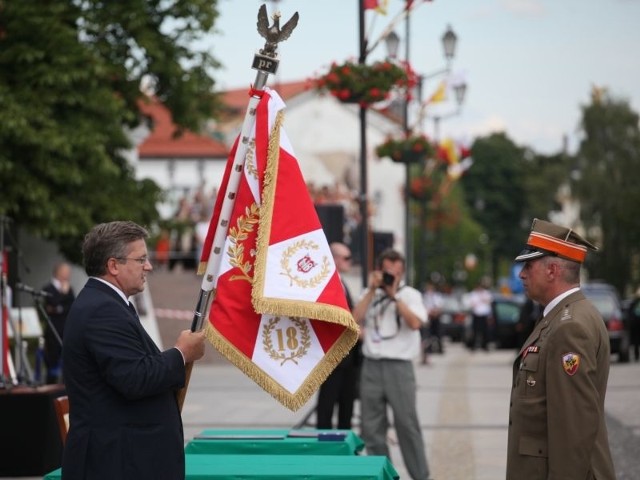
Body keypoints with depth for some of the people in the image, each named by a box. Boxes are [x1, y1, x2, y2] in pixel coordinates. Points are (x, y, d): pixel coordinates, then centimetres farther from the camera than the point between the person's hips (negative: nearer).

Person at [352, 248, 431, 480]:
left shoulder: (410, 294, 2)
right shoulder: (369, 294, 12)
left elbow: (415, 323, -14)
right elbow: (355, 320, -2)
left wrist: (394, 295, -13)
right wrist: (372, 290, -6)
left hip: (399, 366, -3)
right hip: (371, 365, 4)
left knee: (407, 424, -3)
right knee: (371, 426, 6)